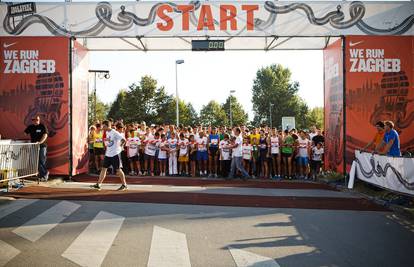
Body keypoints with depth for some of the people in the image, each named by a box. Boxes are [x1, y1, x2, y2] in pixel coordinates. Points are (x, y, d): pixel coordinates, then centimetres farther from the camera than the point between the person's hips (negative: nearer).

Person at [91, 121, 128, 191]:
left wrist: (120, 146, -12)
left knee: (118, 170, -3)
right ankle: (98, 184, 11)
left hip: (115, 154, -8)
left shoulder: (114, 133, -16)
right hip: (108, 154, 8)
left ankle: (124, 185, 7)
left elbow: (124, 140, -21)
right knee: (104, 168, 7)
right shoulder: (107, 133, 10)